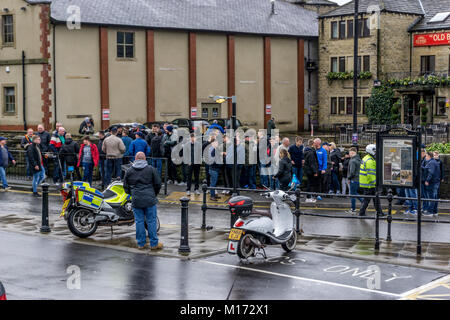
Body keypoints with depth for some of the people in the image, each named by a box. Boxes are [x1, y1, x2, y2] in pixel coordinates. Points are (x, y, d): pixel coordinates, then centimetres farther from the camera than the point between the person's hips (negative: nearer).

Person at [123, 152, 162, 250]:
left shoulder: (129, 171, 5)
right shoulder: (151, 169, -1)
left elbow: (126, 187, 11)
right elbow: (158, 184, 1)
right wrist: (154, 194, 18)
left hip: (136, 200, 2)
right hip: (150, 200, -2)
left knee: (139, 221, 8)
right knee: (151, 221, 4)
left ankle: (141, 243, 13)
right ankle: (154, 244, 8)